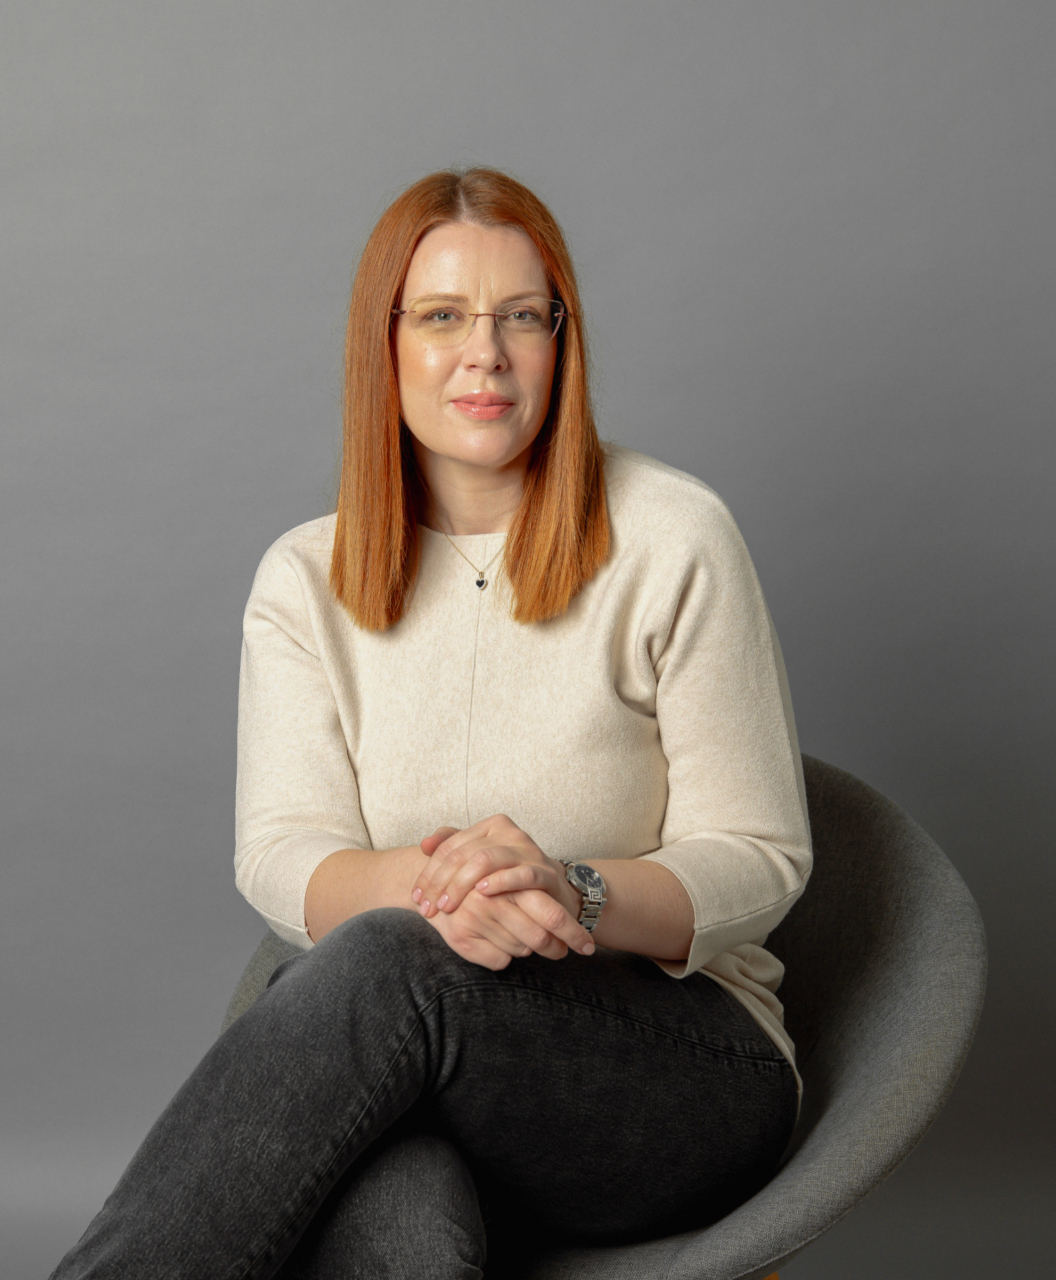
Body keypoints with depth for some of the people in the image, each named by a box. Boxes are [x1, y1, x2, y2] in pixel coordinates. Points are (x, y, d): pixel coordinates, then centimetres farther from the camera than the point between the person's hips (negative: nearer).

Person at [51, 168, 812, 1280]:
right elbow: (280, 855, -3)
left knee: (390, 964, -36)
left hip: (676, 1048, -1)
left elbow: (758, 861, -3)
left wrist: (573, 893, -24)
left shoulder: (670, 542, -2)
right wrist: (425, 883, -28)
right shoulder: (304, 579, 8)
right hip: (394, 1050, 1)